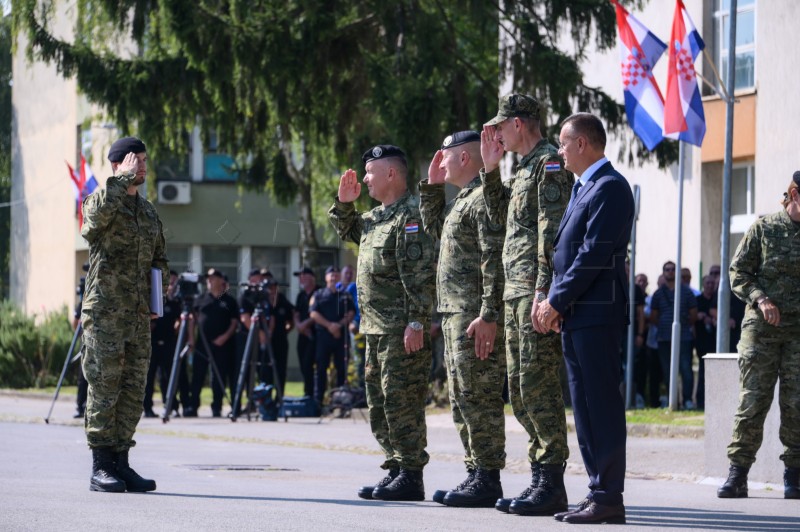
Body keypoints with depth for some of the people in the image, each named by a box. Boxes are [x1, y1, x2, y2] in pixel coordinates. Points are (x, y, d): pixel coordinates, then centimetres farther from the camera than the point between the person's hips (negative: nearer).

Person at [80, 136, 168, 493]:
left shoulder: (148, 211, 18)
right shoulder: (99, 201, -2)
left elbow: (159, 259, 25)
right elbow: (99, 213, -28)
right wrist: (124, 178, -18)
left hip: (139, 316, 6)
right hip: (105, 313, -6)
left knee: (133, 390, 6)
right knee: (104, 389, -6)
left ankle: (121, 463, 11)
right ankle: (101, 468, -4)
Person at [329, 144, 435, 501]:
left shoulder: (411, 214, -13)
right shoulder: (377, 216, 18)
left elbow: (421, 274, -19)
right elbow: (347, 231, 38)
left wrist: (416, 322, -24)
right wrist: (344, 203, 19)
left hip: (403, 331, -10)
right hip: (376, 328, 10)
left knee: (401, 400, -10)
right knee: (379, 402, 13)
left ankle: (411, 477, -7)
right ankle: (395, 470, 19)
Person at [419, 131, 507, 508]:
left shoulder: (485, 197, -12)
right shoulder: (463, 199, 20)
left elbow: (495, 260, -20)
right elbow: (434, 229, 35)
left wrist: (488, 316, -25)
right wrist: (432, 187, 23)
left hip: (477, 318, -11)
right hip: (455, 314, 11)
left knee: (479, 397, -10)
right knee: (462, 400, 13)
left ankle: (487, 481, -9)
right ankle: (475, 475, 17)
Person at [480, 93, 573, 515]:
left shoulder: (551, 163, -10)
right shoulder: (525, 167, 20)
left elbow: (553, 231, -18)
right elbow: (500, 216, 29)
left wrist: (543, 290, -23)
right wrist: (490, 169, 20)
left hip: (537, 294, -10)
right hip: (516, 293, 10)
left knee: (538, 387, -11)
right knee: (520, 391, 11)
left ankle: (551, 484, -9)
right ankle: (539, 477, 16)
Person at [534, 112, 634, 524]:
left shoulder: (610, 187, -11)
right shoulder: (583, 188, 20)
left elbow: (594, 254, -18)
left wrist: (557, 301, -14)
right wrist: (552, 301, 9)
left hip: (597, 312, -10)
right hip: (574, 315, 10)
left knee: (602, 405, -8)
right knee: (584, 408, 10)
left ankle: (609, 498, -7)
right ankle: (598, 492, 13)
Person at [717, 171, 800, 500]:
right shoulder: (764, 229, 2)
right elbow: (738, 273, 3)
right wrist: (760, 300, -12)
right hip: (761, 327, -2)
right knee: (753, 401, -4)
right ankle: (738, 474, 0)